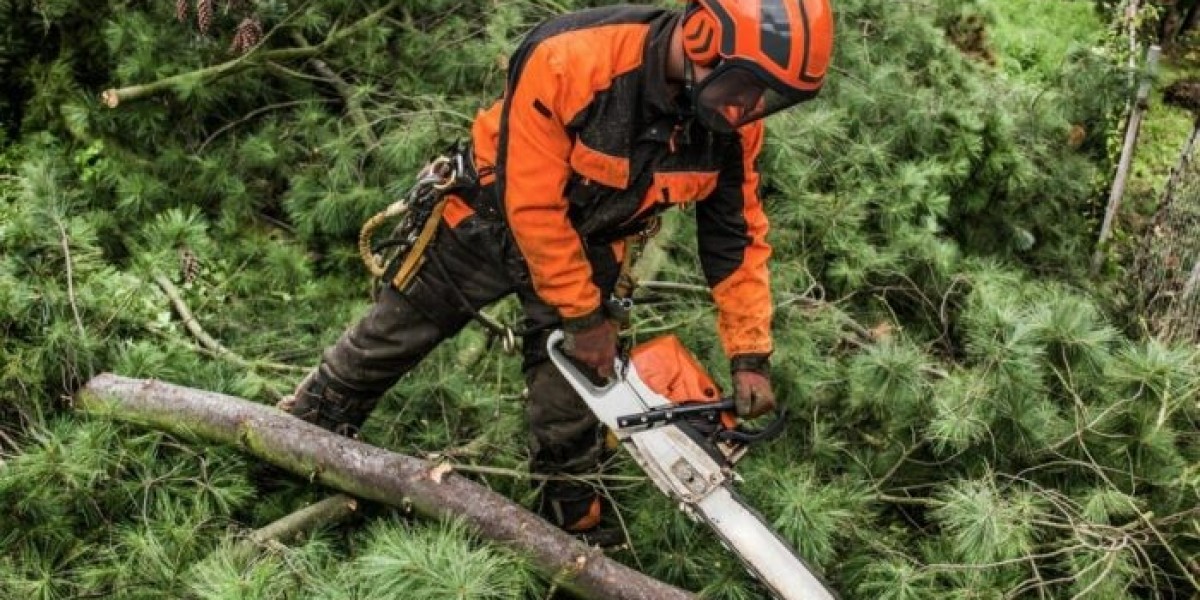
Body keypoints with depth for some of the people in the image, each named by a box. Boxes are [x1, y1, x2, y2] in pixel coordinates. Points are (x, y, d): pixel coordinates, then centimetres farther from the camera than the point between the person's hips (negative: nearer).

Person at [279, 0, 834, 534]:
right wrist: (584, 318, -24)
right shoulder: (568, 58, -39)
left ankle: (570, 524, 31)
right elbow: (532, 206, -32)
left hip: (587, 249, 3)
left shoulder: (734, 123, -23)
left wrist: (749, 359, -14)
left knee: (570, 401, 7)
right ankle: (297, 433, 41)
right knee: (393, 334, 16)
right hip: (491, 220, -2)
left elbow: (737, 234, -10)